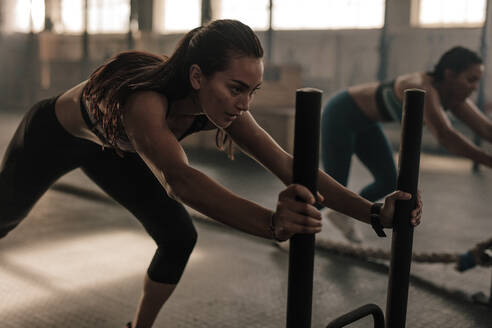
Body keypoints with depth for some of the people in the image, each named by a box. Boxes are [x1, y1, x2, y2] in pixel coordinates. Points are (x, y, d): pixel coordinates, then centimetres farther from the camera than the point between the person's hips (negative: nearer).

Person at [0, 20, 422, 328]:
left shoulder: (222, 105, -29)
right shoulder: (145, 101, -47)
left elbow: (287, 165, -32)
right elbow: (178, 179, -64)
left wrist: (374, 212, -40)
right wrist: (271, 223, -79)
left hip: (108, 146, 5)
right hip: (52, 135, -4)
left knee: (179, 237, -10)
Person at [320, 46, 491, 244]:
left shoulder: (452, 97, -9)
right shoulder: (424, 90, -36)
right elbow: (444, 135, -48)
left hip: (363, 122, 9)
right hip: (340, 114, -8)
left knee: (389, 184, 6)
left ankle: (341, 213, 28)